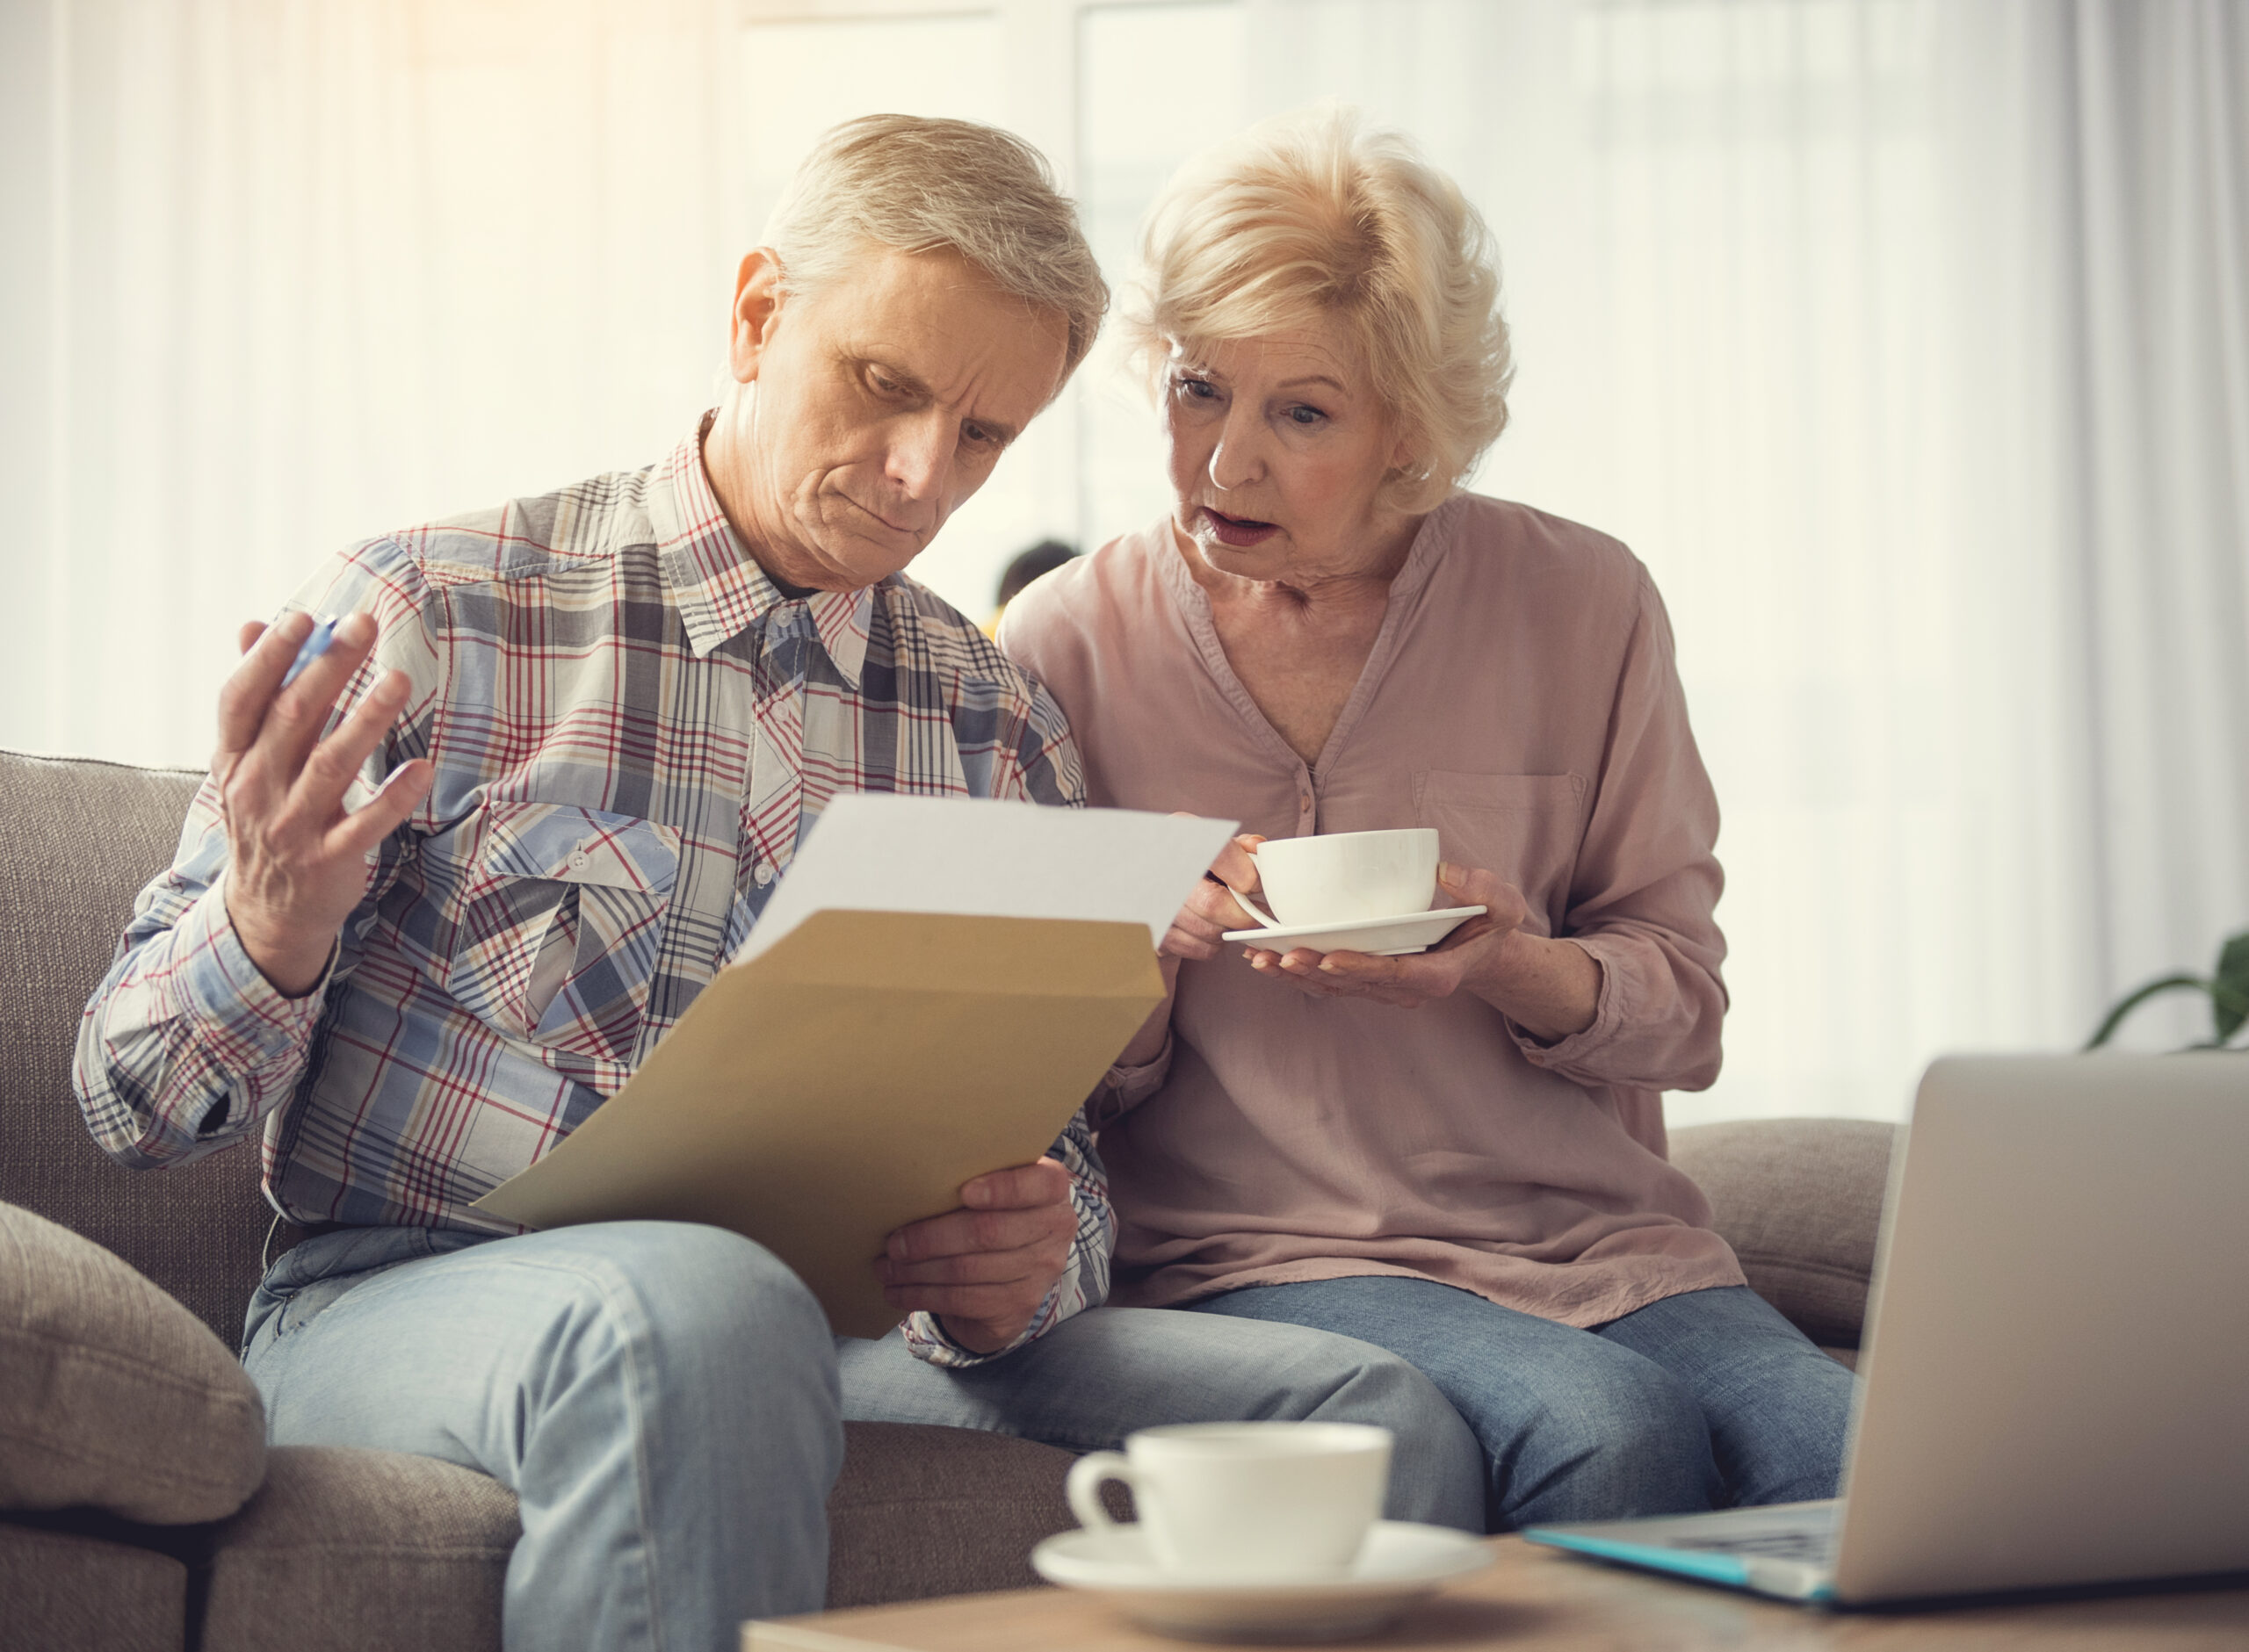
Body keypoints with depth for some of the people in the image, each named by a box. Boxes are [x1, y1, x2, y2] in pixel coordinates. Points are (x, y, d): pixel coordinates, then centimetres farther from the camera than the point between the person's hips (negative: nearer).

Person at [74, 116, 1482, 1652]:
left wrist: (1026, 1262, -12)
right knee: (703, 1307, -41)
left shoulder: (1002, 735, 14)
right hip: (406, 1295, -4)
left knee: (1374, 1415, -19)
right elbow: (136, 1099, 1)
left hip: (851, 1320, 4)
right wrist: (271, 925, -24)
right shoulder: (423, 616, 1)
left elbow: (1057, 1155, 14)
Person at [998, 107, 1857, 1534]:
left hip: (1596, 1235, 2)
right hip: (1257, 1247, -2)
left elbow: (1683, 1004, 7)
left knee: (1860, 1463, -28)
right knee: (1610, 1432, -32)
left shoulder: (1579, 603, 6)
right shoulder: (1073, 644, 4)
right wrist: (1149, 957, -15)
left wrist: (1511, 969, -16)